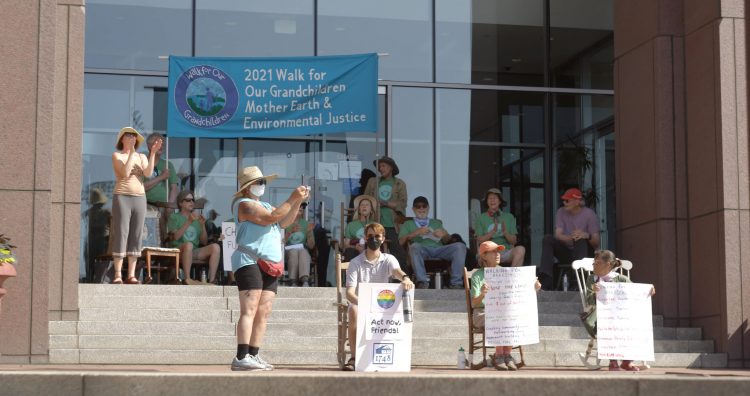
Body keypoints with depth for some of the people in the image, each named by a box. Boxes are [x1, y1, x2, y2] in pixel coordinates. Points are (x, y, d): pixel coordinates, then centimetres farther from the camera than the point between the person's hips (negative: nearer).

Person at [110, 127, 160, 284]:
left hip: (139, 198, 4)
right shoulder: (116, 155, 3)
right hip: (122, 197, -4)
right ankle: (117, 276, -10)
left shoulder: (142, 157, 14)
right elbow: (125, 173, -14)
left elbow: (148, 173, -6)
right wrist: (131, 152, -14)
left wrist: (153, 153, -13)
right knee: (120, 235, -9)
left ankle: (131, 275, 2)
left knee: (136, 237, 0)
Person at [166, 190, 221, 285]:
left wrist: (202, 225, 1)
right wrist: (188, 222, -13)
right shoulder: (174, 217, 10)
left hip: (194, 252, 4)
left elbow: (204, 242, 15)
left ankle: (212, 280, -30)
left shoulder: (197, 219, 22)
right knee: (188, 244, -38)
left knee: (215, 247, -21)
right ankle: (187, 279, -38)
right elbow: (174, 237, -8)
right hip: (178, 251, -4)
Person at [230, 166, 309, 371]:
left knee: (263, 313, 2)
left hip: (269, 265, 9)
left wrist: (298, 202, 6)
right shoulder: (244, 204, -3)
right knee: (249, 310, -17)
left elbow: (284, 221, 17)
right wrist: (292, 199, -12)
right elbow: (270, 218, -15)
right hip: (249, 262, -9)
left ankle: (253, 356, 3)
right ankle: (241, 358, -24)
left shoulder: (263, 205, 26)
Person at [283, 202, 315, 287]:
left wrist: (309, 232, -9)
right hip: (288, 251, -1)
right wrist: (290, 231, -20)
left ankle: (305, 281, -55)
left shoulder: (306, 224, 12)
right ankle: (293, 282, -48)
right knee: (294, 251, -36)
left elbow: (311, 246, 7)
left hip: (303, 251, 1)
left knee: (303, 252, -35)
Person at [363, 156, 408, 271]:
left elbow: (402, 204, 1)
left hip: (392, 225, -2)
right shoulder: (372, 182, 17)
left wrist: (385, 203, -8)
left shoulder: (399, 184, 11)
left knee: (399, 253, -8)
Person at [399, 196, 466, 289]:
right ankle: (422, 282, -44)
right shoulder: (408, 224, 26)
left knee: (460, 246, -25)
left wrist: (444, 235, 1)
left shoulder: (436, 223, 34)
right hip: (422, 250, -3)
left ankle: (456, 283, -32)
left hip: (439, 249, 3)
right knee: (414, 246, -38)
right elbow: (401, 242, 8)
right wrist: (416, 233, -6)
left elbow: (447, 241, 24)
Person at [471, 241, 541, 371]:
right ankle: (498, 356, -24)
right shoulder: (477, 275, 0)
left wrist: (533, 289, -10)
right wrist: (482, 295, -32)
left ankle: (507, 354, -20)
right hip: (482, 313, -4)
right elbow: (474, 304, -10)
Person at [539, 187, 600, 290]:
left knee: (581, 241, -34)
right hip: (566, 252, 3)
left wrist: (587, 236, -36)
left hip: (585, 252, -3)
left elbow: (596, 243, -13)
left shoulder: (589, 214, -6)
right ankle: (546, 279, -35)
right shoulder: (561, 212, 4)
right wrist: (572, 238, -30)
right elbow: (558, 235, -9)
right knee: (547, 239, -20)